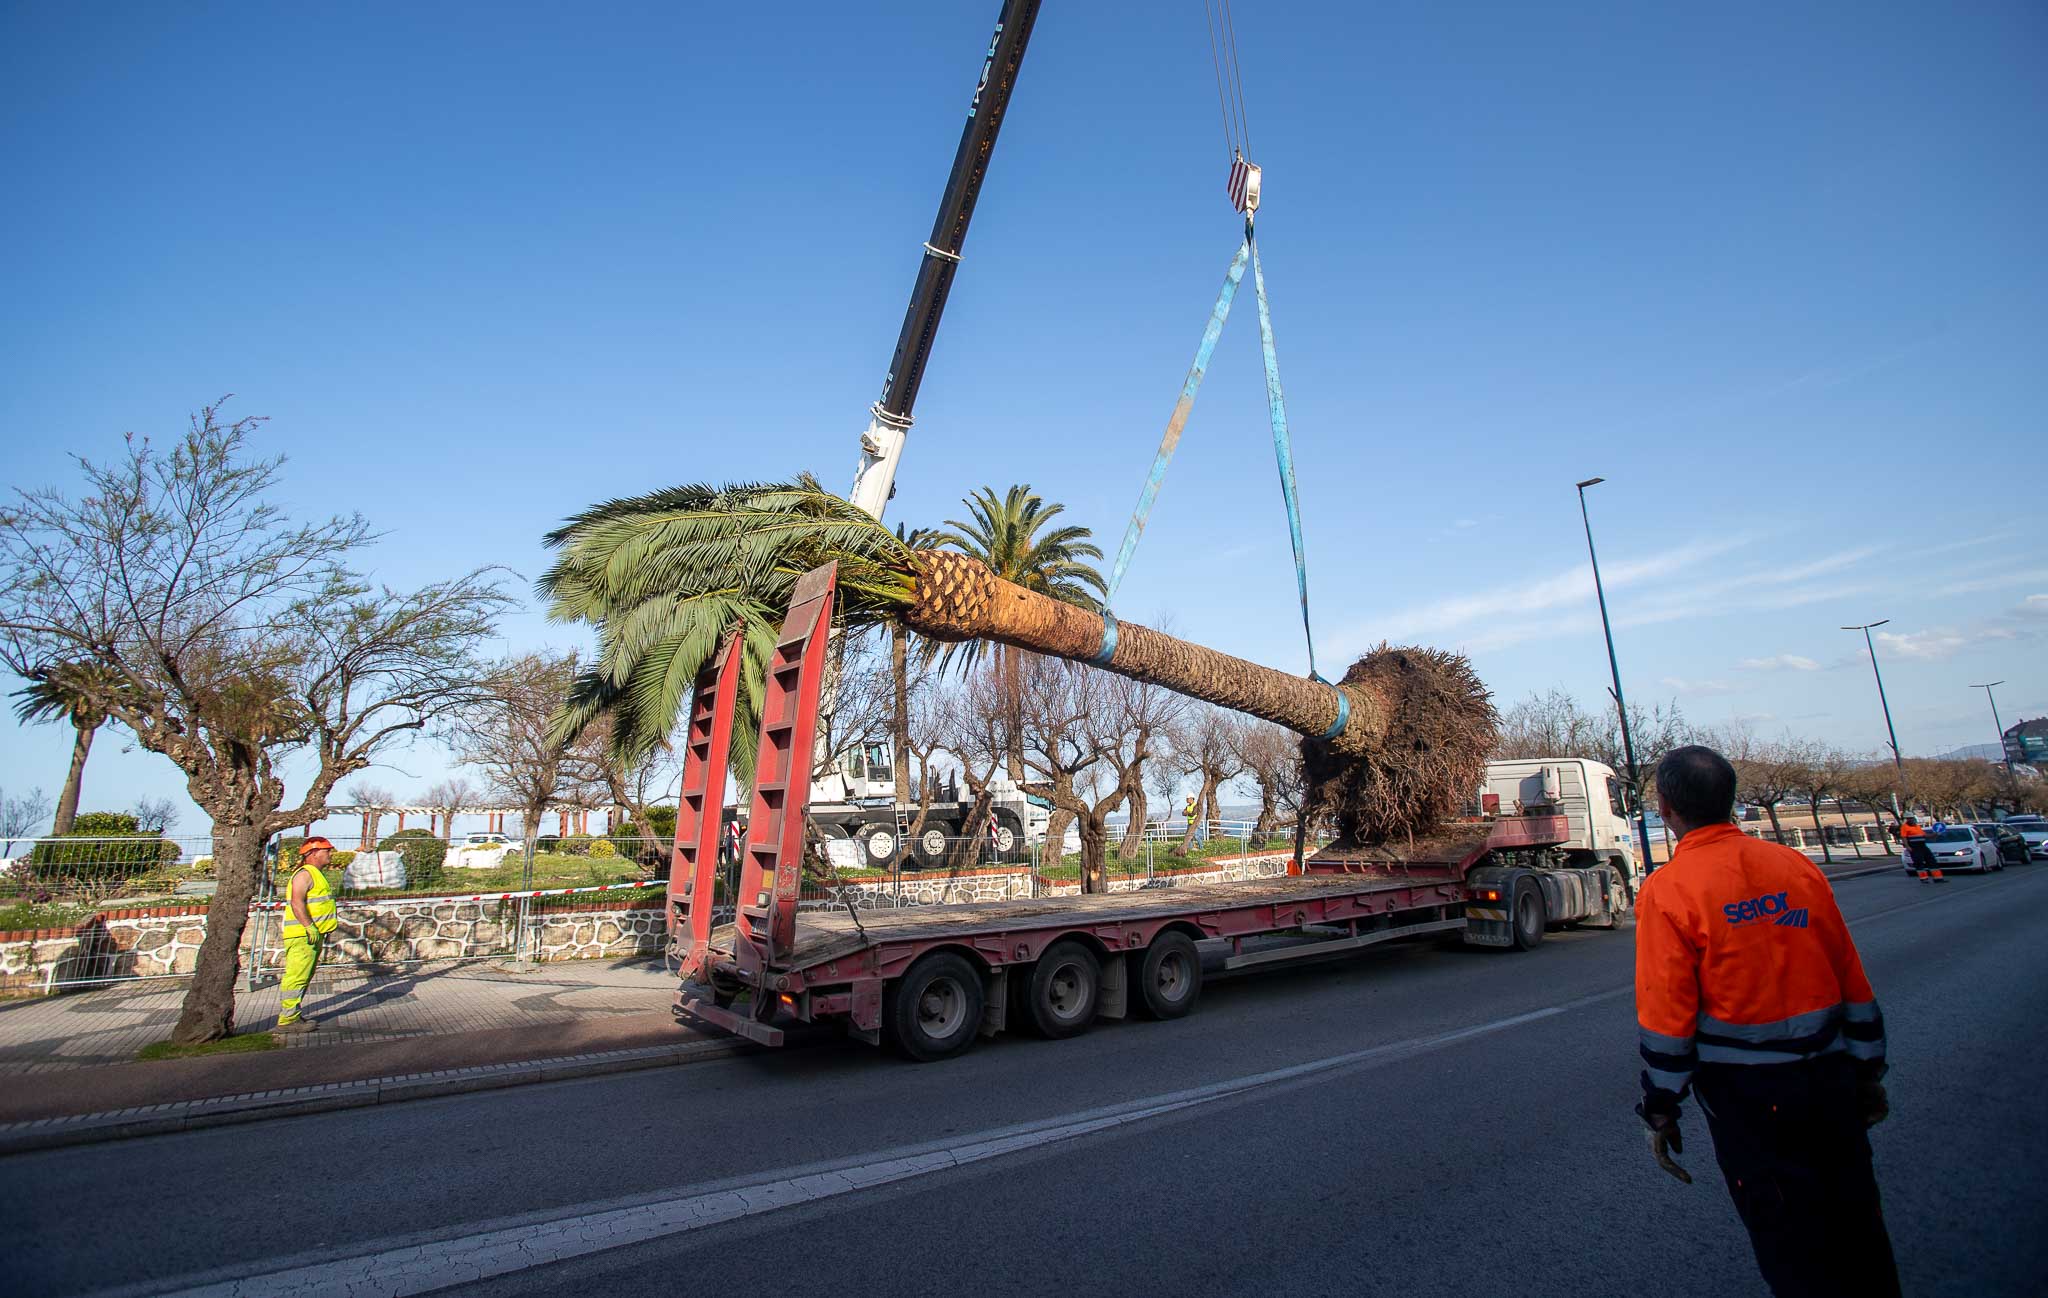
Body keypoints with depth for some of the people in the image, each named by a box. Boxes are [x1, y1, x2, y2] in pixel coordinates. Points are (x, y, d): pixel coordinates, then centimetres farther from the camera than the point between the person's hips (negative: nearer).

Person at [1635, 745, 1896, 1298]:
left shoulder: (1667, 891, -18)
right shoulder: (1799, 868, -2)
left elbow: (1667, 1018, -15)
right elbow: (1855, 986, 6)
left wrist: (1659, 1111, -4)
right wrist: (1868, 1074, 19)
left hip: (1746, 1093, -5)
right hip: (1829, 1080, 5)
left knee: (1792, 1249, 11)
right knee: (1855, 1221, 22)